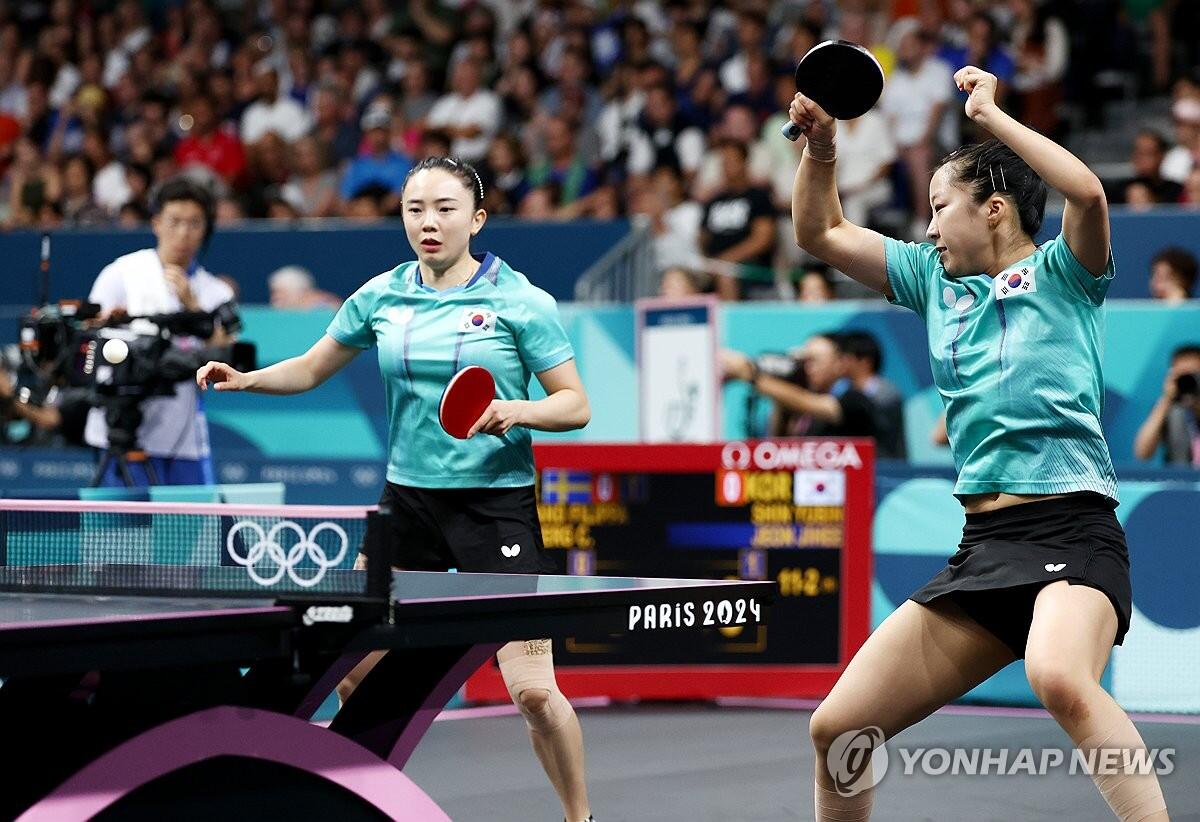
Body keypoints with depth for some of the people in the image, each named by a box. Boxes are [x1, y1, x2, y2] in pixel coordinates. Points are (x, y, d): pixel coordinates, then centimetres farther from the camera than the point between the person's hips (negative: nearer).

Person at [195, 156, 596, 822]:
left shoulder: (521, 302, -6)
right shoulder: (382, 297, 5)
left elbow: (575, 405, -4)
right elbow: (310, 369, 17)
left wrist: (519, 411, -23)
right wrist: (243, 378, -1)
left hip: (496, 504, -4)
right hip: (408, 498, 4)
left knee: (532, 689, -11)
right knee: (356, 668, 2)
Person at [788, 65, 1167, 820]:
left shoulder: (1061, 271, 2)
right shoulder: (937, 279, 20)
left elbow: (1088, 192, -20)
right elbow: (821, 234, 25)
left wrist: (991, 112, -10)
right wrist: (821, 146, 8)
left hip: (1071, 532, -7)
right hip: (981, 548, 7)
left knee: (1060, 678, -40)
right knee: (838, 728, 5)